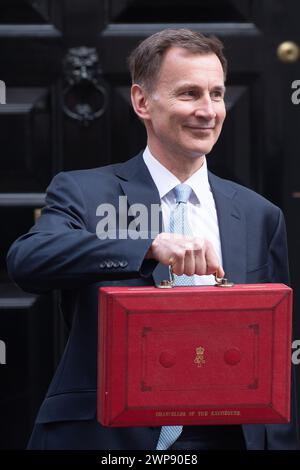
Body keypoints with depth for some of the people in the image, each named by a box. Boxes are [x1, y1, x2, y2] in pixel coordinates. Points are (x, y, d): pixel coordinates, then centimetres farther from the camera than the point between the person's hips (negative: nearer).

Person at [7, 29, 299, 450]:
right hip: (106, 437, -3)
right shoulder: (83, 193, -3)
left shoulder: (260, 217, 7)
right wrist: (152, 245, -34)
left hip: (227, 436, 3)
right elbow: (26, 260, -23)